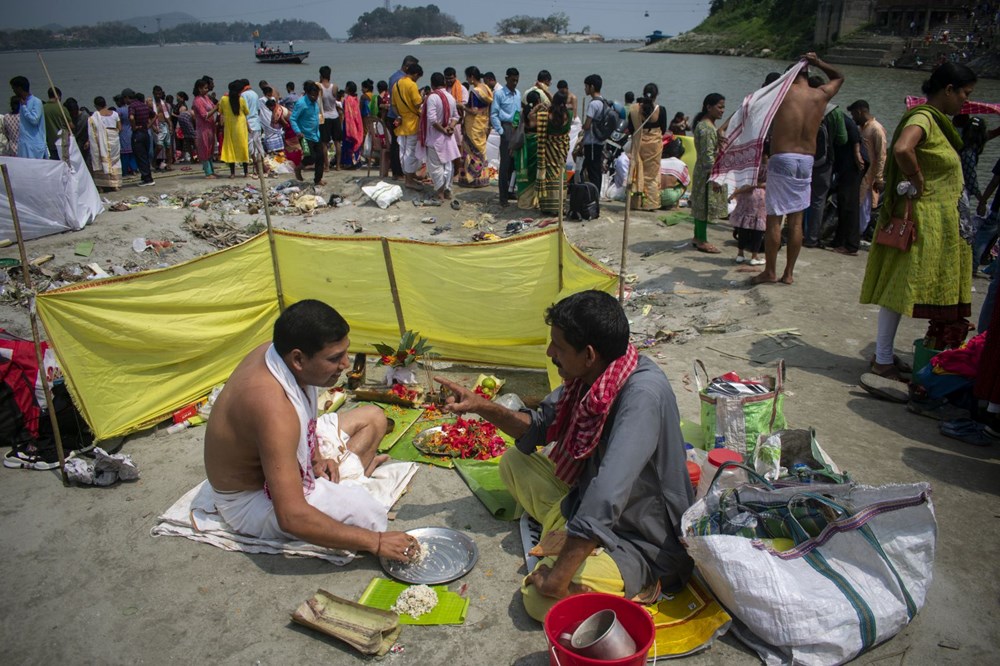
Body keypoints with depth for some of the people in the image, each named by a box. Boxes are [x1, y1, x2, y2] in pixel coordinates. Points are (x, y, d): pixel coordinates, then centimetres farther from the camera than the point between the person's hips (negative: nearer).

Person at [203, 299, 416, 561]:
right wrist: (376, 543, -36)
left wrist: (315, 458, -5)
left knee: (372, 417, 12)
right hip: (253, 500, -8)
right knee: (369, 516, -28)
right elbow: (291, 518, -42)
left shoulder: (278, 351, -14)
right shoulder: (272, 405, -40)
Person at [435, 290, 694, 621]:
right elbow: (541, 426, 8)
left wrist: (558, 578, -33)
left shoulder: (642, 395, -33)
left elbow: (606, 500, -39)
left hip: (644, 543, -8)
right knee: (515, 459, 10)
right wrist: (481, 406, -6)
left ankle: (642, 583, -3)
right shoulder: (588, 378, -8)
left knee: (542, 597, -24)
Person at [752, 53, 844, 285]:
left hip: (782, 159, -4)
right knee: (796, 220, 9)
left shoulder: (782, 91, -1)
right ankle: (789, 273, 16)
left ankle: (770, 272, 5)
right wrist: (818, 63, 26)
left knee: (774, 218, 1)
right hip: (806, 162, 4)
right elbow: (838, 77, 32)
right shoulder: (821, 95, 11)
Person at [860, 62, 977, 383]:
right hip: (920, 219, -10)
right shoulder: (923, 117, -15)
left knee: (901, 289, 13)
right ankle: (883, 359, 7)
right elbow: (901, 149, -35)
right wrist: (918, 181, -22)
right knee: (900, 288, -3)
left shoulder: (935, 120, 16)